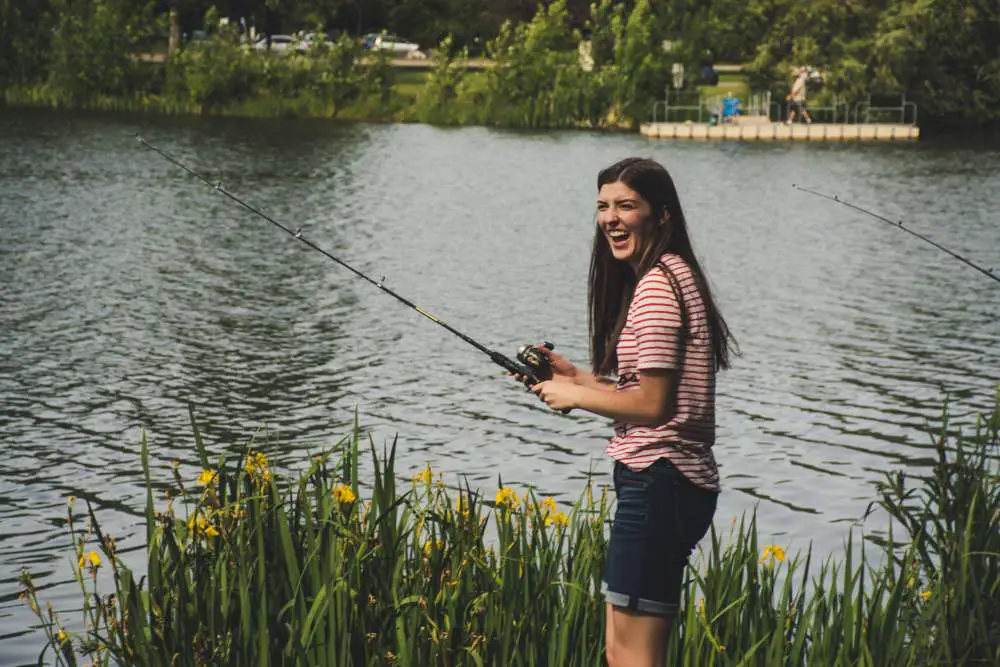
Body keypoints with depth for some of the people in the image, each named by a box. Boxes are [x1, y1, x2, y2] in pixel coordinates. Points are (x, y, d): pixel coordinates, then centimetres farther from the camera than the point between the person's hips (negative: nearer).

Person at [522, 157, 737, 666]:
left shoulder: (657, 285, -15)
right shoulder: (675, 275, 16)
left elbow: (652, 404, -19)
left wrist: (575, 396, -6)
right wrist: (575, 375, 14)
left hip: (657, 481, -11)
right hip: (676, 479, 11)